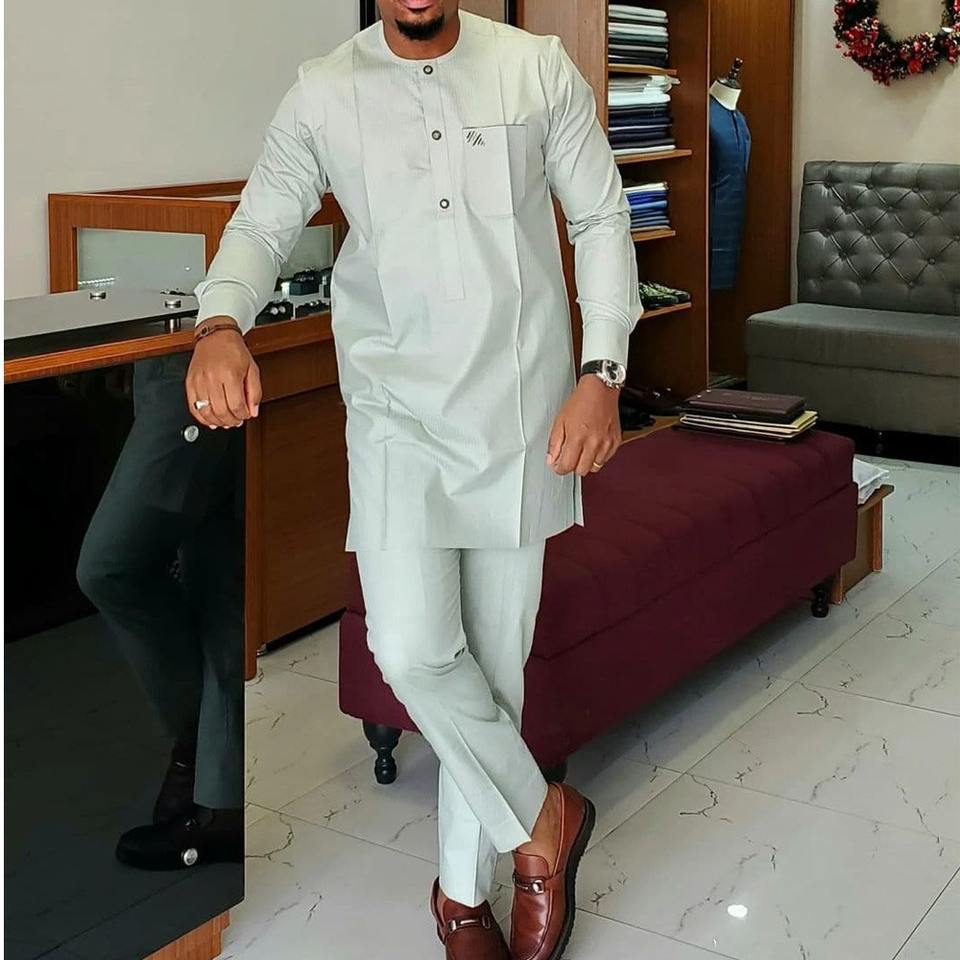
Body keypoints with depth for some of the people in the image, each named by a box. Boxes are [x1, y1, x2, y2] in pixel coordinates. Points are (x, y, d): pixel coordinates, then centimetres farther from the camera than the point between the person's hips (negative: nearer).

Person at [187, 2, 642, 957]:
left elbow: (601, 220, 4)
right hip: (397, 411, 0)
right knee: (411, 648, -15)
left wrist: (600, 373, -7)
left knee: (494, 658, 6)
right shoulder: (322, 93, 1)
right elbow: (261, 223, 1)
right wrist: (219, 325, -21)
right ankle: (541, 816, 13)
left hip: (520, 409, 1)